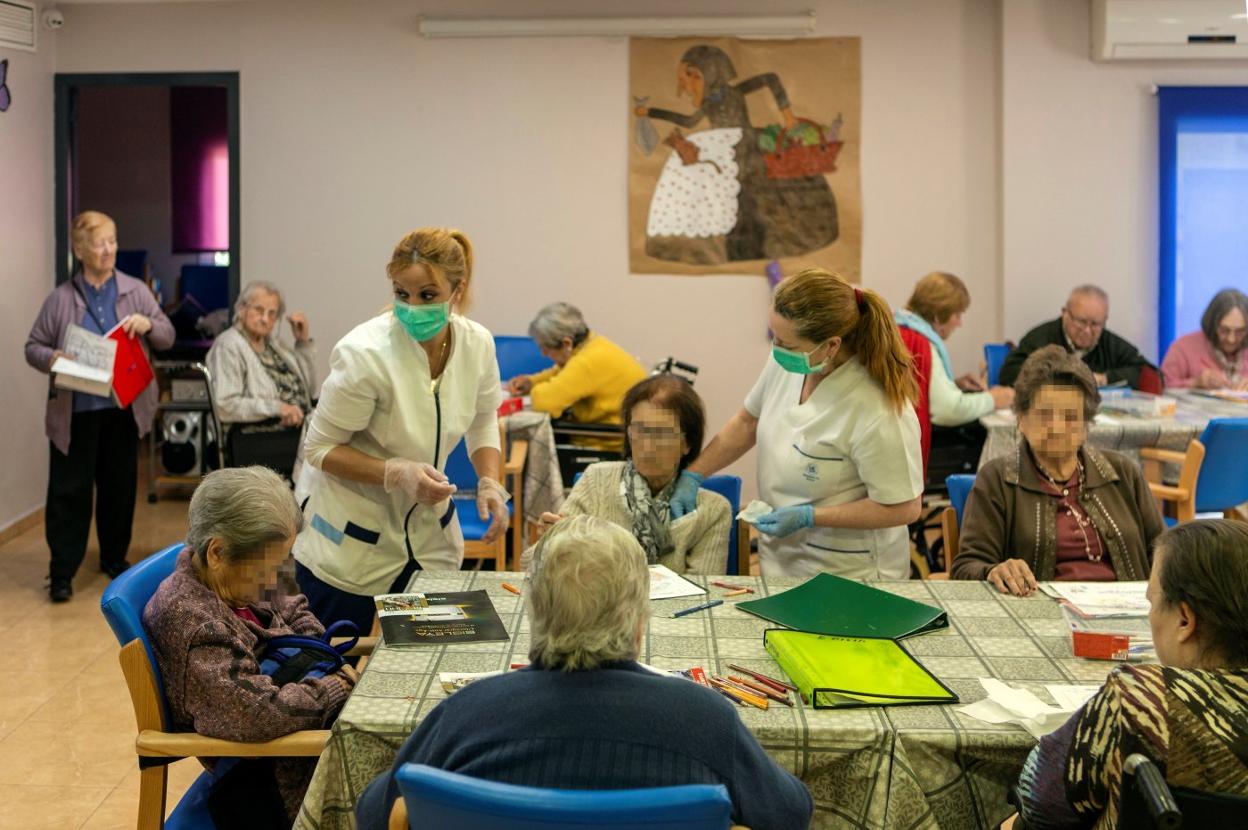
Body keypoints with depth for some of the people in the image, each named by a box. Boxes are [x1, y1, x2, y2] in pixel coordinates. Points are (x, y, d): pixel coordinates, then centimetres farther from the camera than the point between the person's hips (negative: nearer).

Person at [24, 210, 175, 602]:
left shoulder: (135, 290, 3)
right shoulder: (61, 298, -2)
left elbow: (168, 337, 7)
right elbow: (33, 347, 3)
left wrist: (149, 325, -14)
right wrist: (52, 358, -19)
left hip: (124, 408, 2)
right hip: (76, 411, -2)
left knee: (120, 486, 12)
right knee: (70, 489, 1)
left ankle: (114, 557, 28)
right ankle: (62, 570, 7)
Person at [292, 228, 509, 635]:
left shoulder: (477, 344, -9)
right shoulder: (365, 353, -25)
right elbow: (319, 449, -15)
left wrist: (490, 483, -6)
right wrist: (397, 473, -28)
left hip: (429, 533, 5)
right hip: (350, 543, -5)